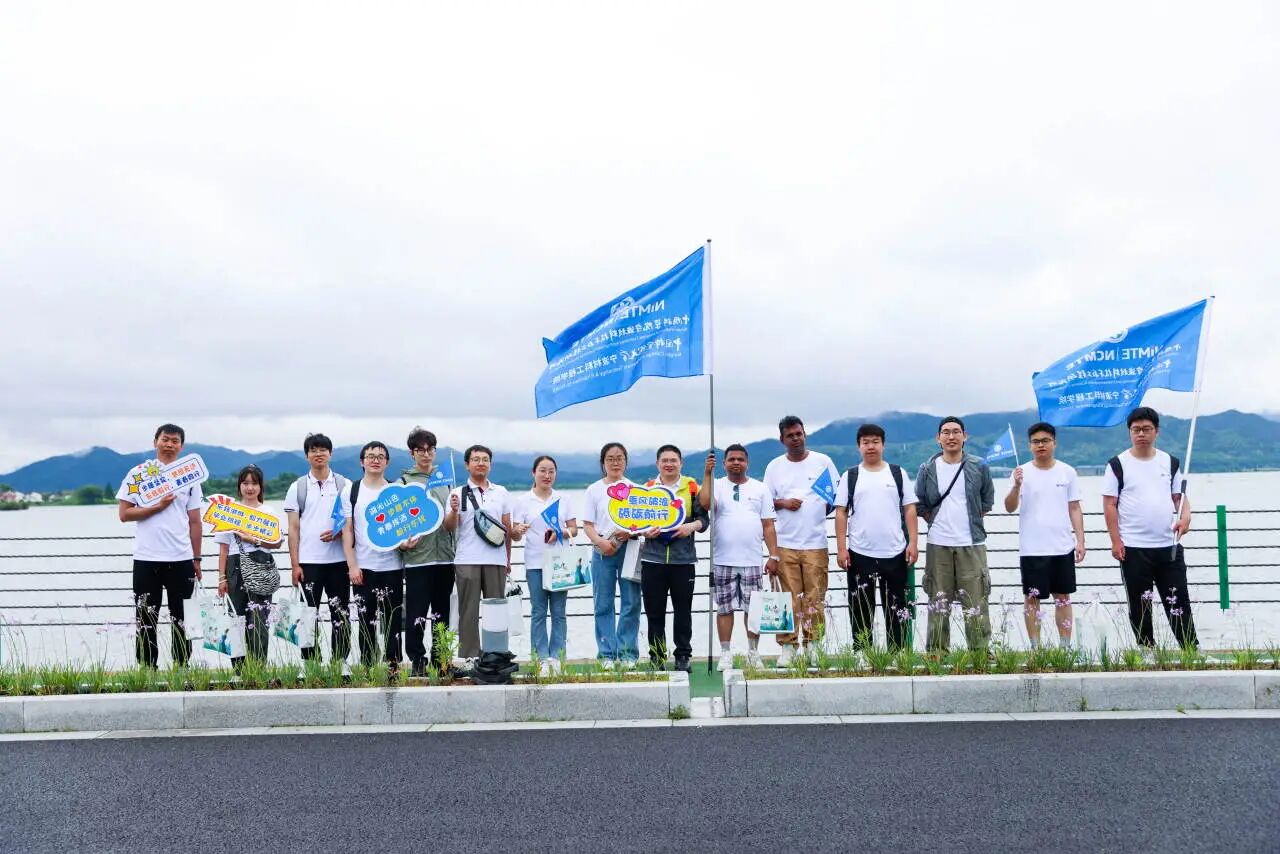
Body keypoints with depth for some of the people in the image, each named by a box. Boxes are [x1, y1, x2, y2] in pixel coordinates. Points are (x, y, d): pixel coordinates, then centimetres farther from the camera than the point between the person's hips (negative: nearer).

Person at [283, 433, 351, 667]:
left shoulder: (344, 485, 7)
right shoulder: (298, 487, 6)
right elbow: (293, 529, 4)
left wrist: (338, 533, -14)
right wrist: (294, 564, -3)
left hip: (338, 560, 1)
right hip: (308, 561, -1)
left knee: (341, 614, 4)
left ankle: (339, 662, 12)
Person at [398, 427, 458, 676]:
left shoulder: (445, 479, 15)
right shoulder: (405, 481, 3)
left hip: (445, 555, 4)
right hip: (417, 557, -4)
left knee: (442, 611, 10)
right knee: (416, 613, -4)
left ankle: (440, 658, 18)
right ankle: (417, 660, 4)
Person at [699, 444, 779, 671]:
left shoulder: (760, 489, 10)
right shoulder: (716, 485, 5)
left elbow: (768, 525, 8)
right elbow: (705, 503, -18)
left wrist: (773, 556, 1)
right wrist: (708, 473, -18)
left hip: (752, 560, 1)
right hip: (723, 560, -1)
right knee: (724, 608, 2)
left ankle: (753, 653, 14)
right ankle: (726, 654, 9)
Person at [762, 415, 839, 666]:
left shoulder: (822, 461, 7)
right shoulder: (774, 466, 10)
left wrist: (828, 506, -8)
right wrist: (782, 503, -6)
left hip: (816, 543, 0)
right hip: (784, 544, 1)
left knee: (815, 598, -1)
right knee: (788, 598, -2)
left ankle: (814, 646, 6)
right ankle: (787, 647, 4)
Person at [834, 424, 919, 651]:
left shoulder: (897, 474, 8)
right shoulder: (850, 477, 6)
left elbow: (909, 509, 6)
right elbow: (841, 513, 3)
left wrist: (913, 542, -3)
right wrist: (841, 548, -4)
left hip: (895, 553, 0)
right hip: (860, 554, 0)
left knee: (897, 608, 5)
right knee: (860, 610, 4)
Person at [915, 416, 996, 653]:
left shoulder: (979, 467, 4)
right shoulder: (927, 469, 5)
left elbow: (987, 501, 14)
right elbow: (919, 504, 13)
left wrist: (971, 521, 7)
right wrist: (936, 523, 6)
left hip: (971, 544, 0)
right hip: (937, 545, 1)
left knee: (975, 599, -3)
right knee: (938, 601, 4)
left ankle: (980, 650, 3)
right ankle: (937, 651, 10)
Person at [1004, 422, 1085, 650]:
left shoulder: (1067, 472, 5)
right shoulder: (1022, 473, -1)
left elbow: (1074, 509, 9)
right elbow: (1009, 508, -8)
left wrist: (1080, 540, 2)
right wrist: (1016, 486, -26)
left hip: (1063, 547, 2)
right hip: (1032, 549, -2)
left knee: (1063, 597, 7)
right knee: (1032, 598, 2)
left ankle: (1065, 646, 13)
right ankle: (1035, 647, 8)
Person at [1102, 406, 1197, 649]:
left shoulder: (1170, 463, 10)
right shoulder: (1118, 465, -1)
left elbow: (1179, 496, 14)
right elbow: (1109, 505, -3)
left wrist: (1185, 516, -8)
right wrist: (1116, 541, -10)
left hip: (1169, 546, 3)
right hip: (1133, 548, -2)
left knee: (1179, 600, 4)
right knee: (1139, 604, 5)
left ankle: (1192, 649, 10)